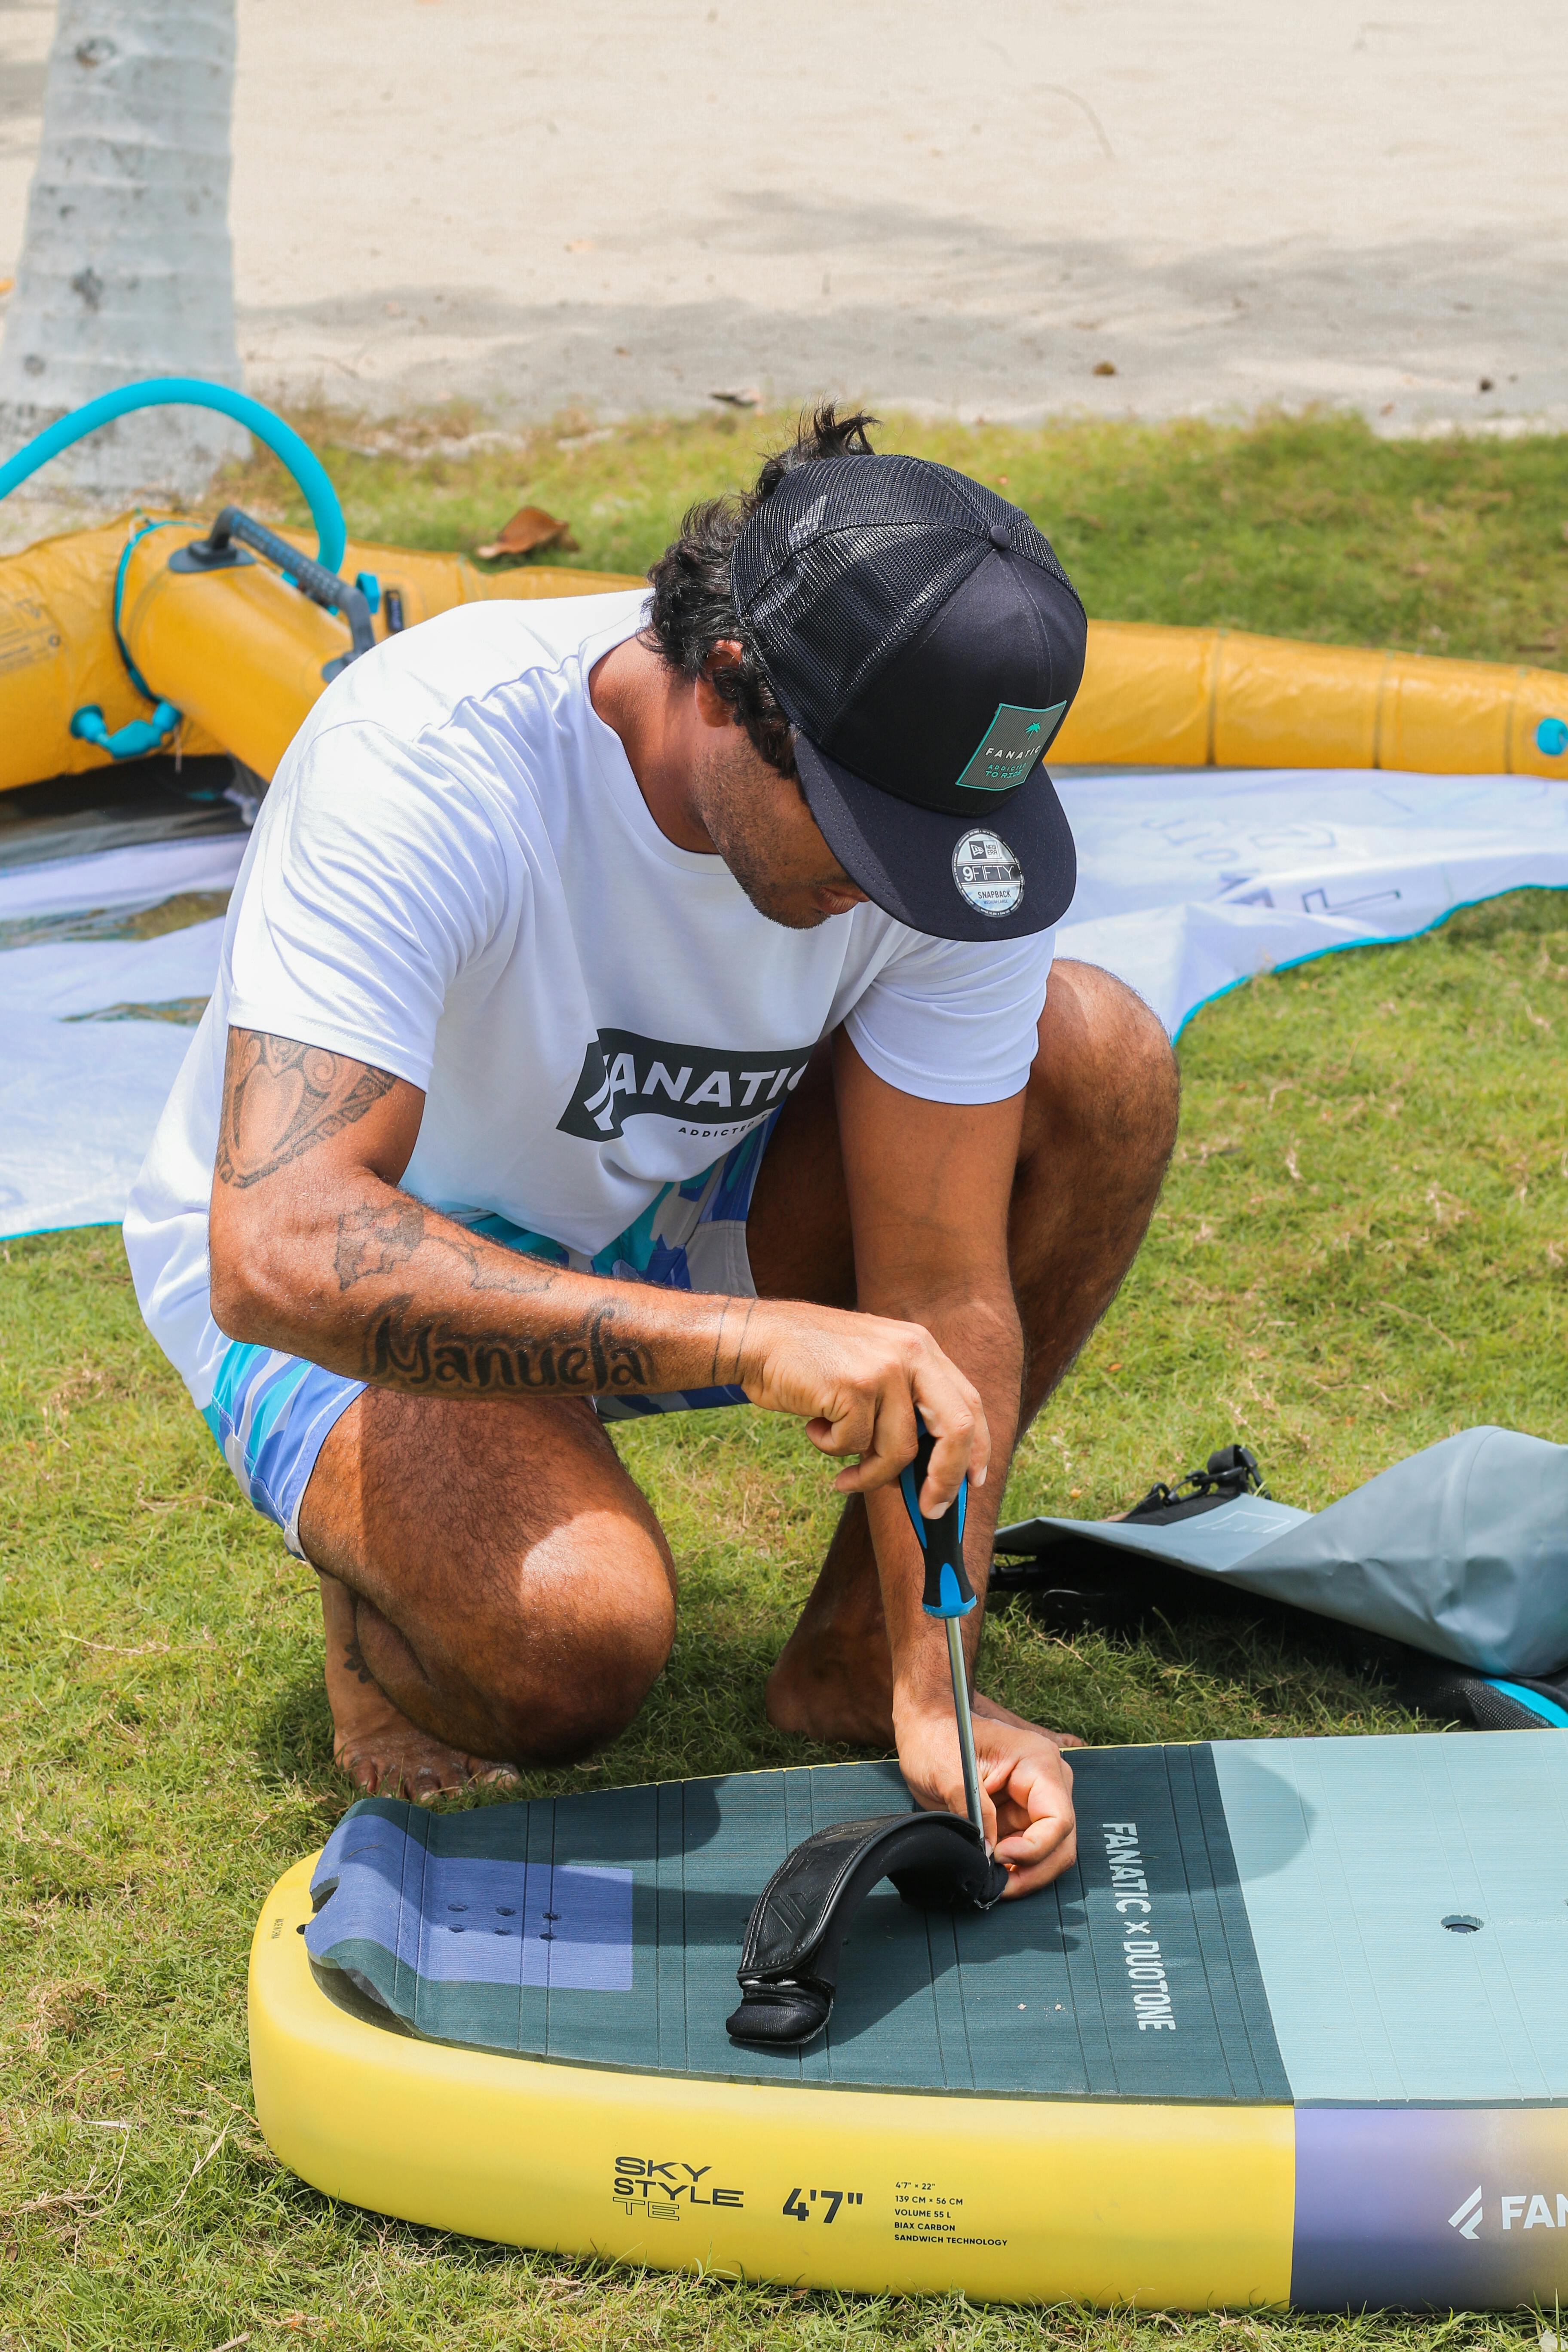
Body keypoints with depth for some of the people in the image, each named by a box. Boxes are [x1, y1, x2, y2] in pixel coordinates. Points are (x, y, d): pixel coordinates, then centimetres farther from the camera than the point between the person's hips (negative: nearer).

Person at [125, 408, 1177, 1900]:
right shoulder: (426, 757, -35)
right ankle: (384, 1584, 4)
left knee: (1099, 1064, -17)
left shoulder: (949, 821, -20)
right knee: (576, 1638, -37)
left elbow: (942, 1288, -16)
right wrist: (745, 1338, -52)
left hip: (656, 1221, 5)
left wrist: (936, 1686, -27)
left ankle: (852, 1656, -2)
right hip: (338, 1277, -5)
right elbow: (278, 1257, -44)